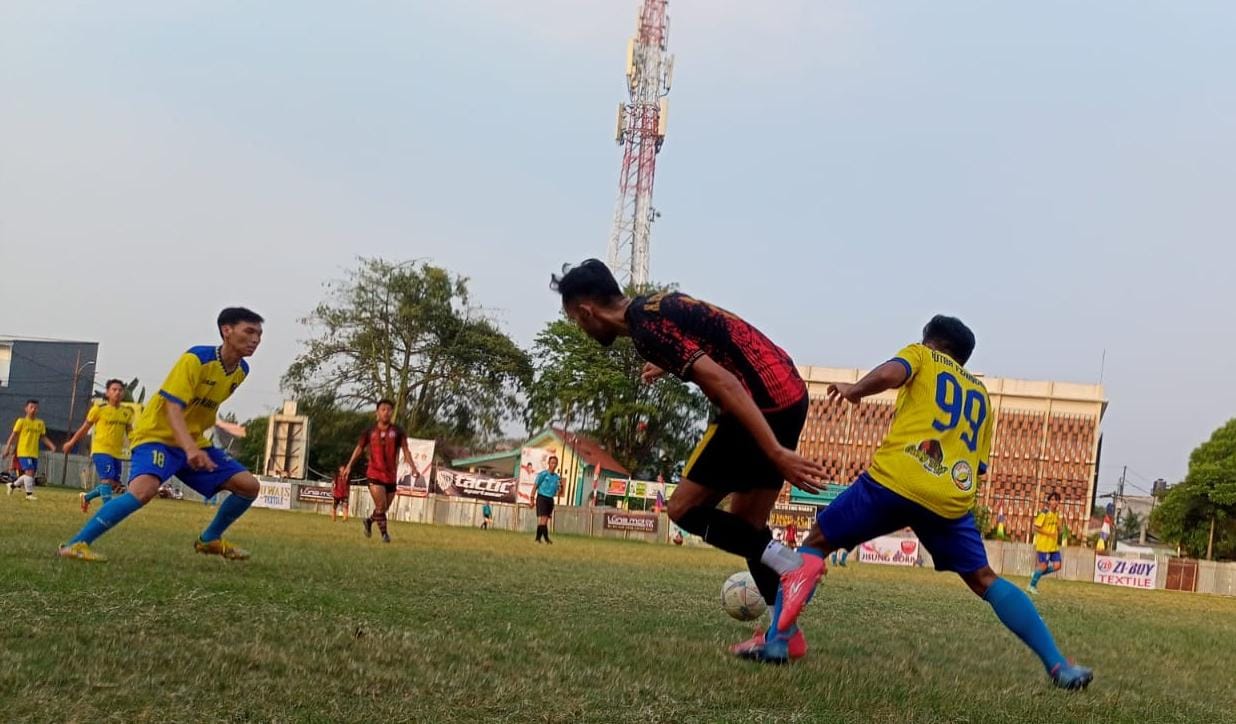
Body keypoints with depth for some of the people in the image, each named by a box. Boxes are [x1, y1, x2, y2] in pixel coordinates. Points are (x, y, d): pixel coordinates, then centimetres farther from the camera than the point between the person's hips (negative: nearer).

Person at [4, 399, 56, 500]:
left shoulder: (40, 423, 9)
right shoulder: (21, 421, -3)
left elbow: (43, 437, 15)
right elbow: (13, 435, -1)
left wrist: (51, 445, -1)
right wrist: (7, 448, -5)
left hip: (34, 453, 6)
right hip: (23, 452, -6)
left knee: (32, 474, 9)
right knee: (29, 471, -18)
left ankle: (13, 485, 31)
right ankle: (29, 493, -9)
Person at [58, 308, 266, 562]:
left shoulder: (241, 371, 0)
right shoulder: (196, 359, -22)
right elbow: (173, 409, -29)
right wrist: (190, 449, -44)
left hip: (193, 441, 7)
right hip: (158, 435, -7)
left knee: (249, 486, -4)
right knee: (144, 489, -34)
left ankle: (210, 539, 17)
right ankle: (76, 544, -24)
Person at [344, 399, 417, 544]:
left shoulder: (398, 431, 0)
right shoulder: (370, 432, 2)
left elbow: (405, 450, -4)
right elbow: (359, 448, 11)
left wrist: (413, 467, -17)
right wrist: (349, 466, 3)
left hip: (391, 476, 2)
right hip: (374, 475, -2)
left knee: (385, 508, 12)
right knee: (381, 505, -13)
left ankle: (369, 520, 41)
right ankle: (384, 534, 1)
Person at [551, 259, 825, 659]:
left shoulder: (646, 326, -15)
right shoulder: (658, 303, 15)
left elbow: (723, 383, -24)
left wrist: (776, 453, -27)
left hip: (764, 402, -9)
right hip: (788, 392, 10)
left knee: (685, 509, 0)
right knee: (744, 525, 15)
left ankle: (786, 562, -14)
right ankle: (786, 631, 12)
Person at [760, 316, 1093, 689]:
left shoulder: (922, 356, 17)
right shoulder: (981, 394, 30)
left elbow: (889, 374, -7)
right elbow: (979, 465, 27)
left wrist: (854, 390, 11)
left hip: (894, 479, -4)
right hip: (951, 499, 4)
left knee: (817, 543, 13)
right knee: (985, 581, 18)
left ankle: (776, 642, -7)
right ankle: (1059, 666, 7)